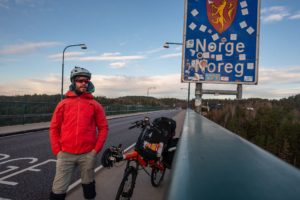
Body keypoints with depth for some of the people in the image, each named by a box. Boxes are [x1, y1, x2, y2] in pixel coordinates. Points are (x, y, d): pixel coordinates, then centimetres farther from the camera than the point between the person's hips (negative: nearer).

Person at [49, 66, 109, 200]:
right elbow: (54, 128, 6)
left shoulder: (95, 105, 3)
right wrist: (57, 150, 0)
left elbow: (103, 127, 3)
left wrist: (96, 149, -3)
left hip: (87, 154, 0)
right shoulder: (63, 104, 4)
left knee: (88, 185, 16)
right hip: (65, 154, 1)